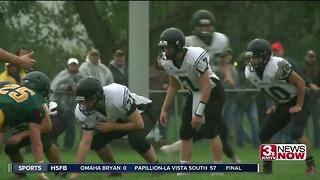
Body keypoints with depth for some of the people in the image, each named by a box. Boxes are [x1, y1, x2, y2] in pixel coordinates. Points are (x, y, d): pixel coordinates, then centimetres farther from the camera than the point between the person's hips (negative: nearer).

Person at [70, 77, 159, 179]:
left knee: (135, 138, -33)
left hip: (143, 112, -6)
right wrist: (75, 174, -26)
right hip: (122, 118, 6)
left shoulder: (119, 95, -40)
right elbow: (86, 142, -21)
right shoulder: (83, 111, -24)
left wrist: (112, 127, -27)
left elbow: (139, 124, -33)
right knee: (95, 140, -11)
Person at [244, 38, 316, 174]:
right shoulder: (250, 73, -8)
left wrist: (299, 106, -18)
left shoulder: (278, 66, -31)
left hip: (297, 102, -8)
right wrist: (274, 105, 7)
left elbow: (300, 82, -22)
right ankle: (267, 168, 16)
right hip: (282, 104, 8)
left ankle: (311, 166, -13)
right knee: (264, 135, 4)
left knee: (296, 133, -24)